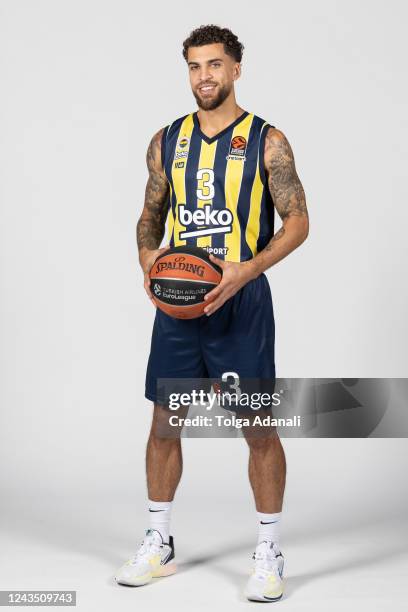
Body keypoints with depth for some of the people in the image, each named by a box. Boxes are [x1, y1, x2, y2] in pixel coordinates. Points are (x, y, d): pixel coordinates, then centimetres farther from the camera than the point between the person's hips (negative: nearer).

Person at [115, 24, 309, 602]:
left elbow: (297, 222, -5)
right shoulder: (167, 141, 8)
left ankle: (269, 552, 14)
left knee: (259, 428, 0)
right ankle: (159, 544, 24)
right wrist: (148, 256, -5)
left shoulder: (266, 141, -4)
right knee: (164, 421, 9)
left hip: (240, 300, -4)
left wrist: (247, 271, -19)